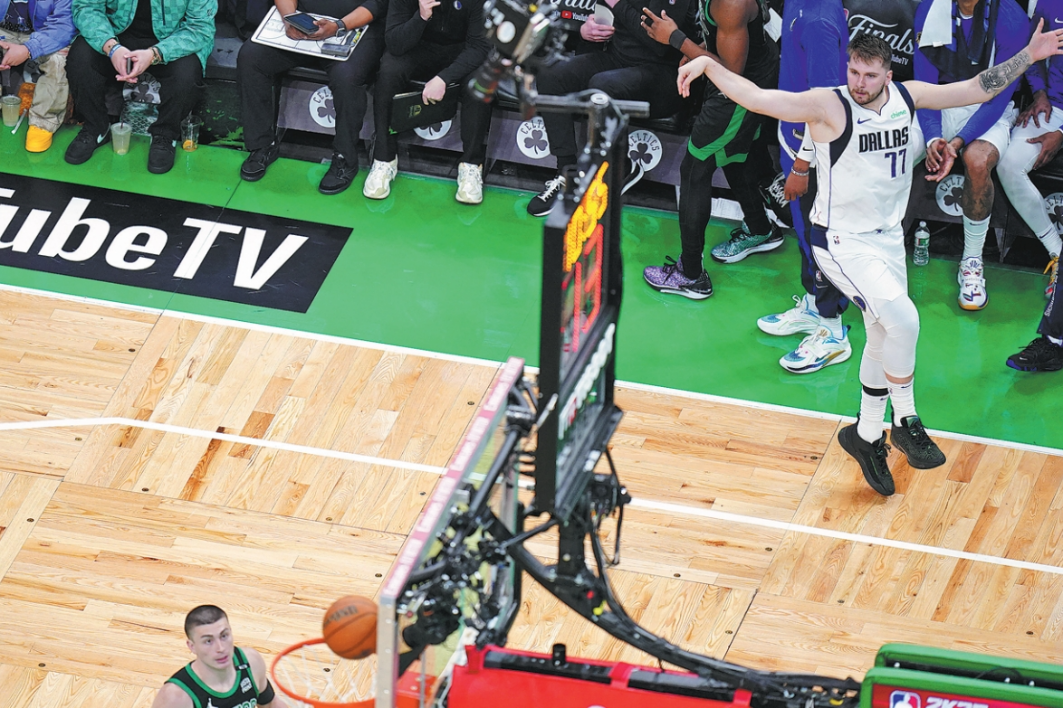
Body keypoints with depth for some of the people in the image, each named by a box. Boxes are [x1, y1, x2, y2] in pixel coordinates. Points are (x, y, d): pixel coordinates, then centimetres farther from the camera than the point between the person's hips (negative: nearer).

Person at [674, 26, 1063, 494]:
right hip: (842, 242, -7)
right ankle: (906, 423, -7)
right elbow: (755, 98, -25)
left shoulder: (908, 97, -3)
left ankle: (867, 437, 35)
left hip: (887, 238, 7)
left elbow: (980, 89, 7)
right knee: (902, 318, -25)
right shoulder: (828, 106, -19)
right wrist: (709, 64, -34)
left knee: (884, 340, 16)